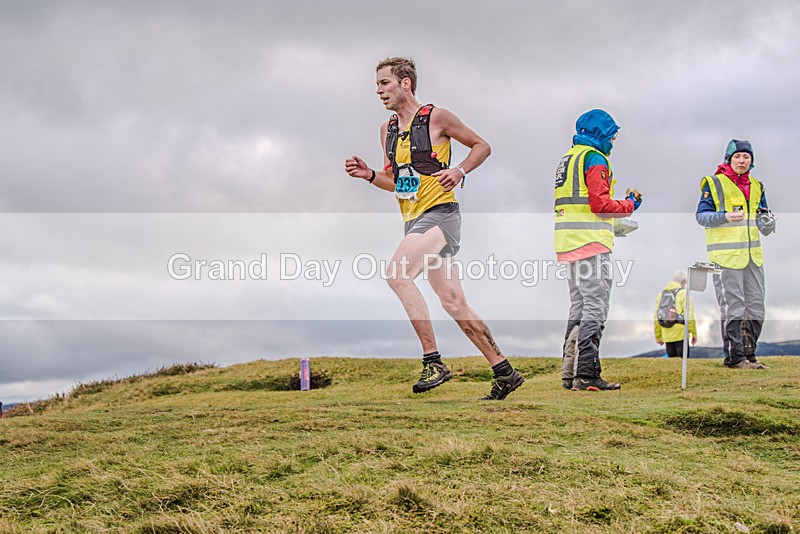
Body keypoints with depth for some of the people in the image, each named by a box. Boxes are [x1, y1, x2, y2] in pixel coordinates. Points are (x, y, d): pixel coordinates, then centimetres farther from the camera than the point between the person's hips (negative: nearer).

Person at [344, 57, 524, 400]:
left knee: (397, 274, -26)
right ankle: (505, 373, 16)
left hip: (440, 214, -8)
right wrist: (369, 175, 4)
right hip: (413, 221, 8)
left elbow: (482, 146, 3)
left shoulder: (436, 117, -5)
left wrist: (460, 171, -14)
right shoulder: (387, 129, 15)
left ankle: (433, 362, -21)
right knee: (455, 305, 7)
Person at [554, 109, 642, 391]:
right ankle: (586, 374, -12)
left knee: (579, 307, 13)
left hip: (567, 242, 9)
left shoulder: (567, 158, 21)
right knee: (594, 308, -8)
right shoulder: (594, 158, -7)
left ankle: (570, 373, 13)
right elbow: (600, 204, -16)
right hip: (590, 242, -9)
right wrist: (630, 205, 0)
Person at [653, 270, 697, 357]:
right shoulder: (683, 293, -5)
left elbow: (656, 318, 11)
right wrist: (694, 334, -4)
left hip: (667, 336, 5)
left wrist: (658, 336, 17)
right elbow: (689, 316, -11)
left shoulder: (661, 295, 12)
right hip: (681, 334, -5)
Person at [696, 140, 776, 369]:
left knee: (755, 307, 9)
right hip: (726, 254, -7)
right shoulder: (715, 184, -2)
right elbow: (701, 215, -7)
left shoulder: (756, 187, 16)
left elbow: (763, 223, 18)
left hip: (753, 255, 7)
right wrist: (725, 217, -23)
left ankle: (748, 354, 20)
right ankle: (734, 357, 1)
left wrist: (767, 223, -5)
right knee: (732, 307, -6)